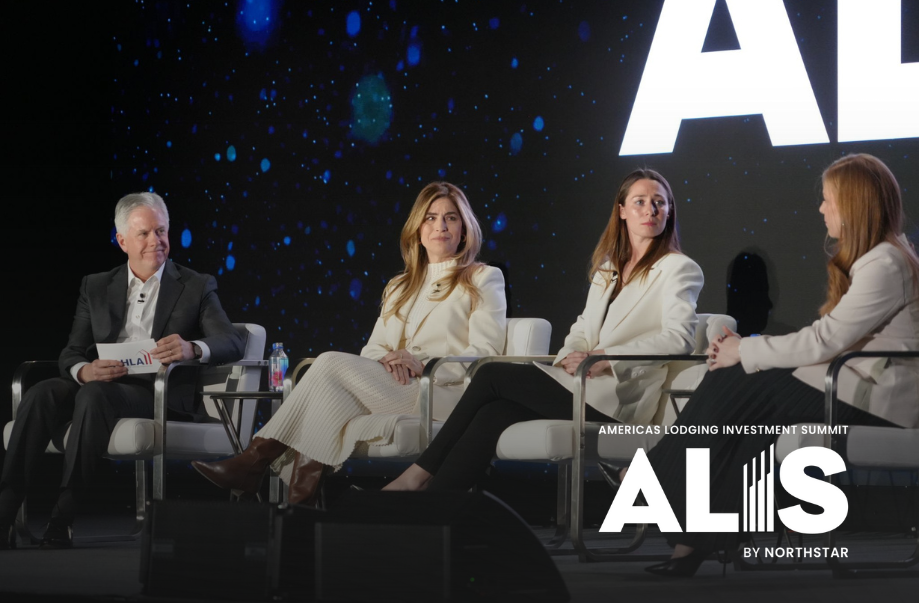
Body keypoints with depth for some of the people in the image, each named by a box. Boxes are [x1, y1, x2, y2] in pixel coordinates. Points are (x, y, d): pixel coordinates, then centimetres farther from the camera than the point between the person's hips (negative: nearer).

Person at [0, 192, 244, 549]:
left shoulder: (197, 287, 11)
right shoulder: (96, 288, 20)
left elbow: (232, 344, -3)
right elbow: (71, 354, 12)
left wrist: (191, 348, -27)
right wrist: (84, 371, -15)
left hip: (160, 394, -3)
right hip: (99, 383, 3)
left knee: (94, 396, -36)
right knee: (41, 395, -29)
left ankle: (62, 523, -38)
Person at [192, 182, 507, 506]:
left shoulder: (484, 279, 9)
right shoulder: (400, 287, 27)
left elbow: (486, 355, -3)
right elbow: (373, 349, 17)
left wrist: (423, 364, -17)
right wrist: (385, 362, -9)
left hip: (447, 395, -5)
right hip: (394, 389, 5)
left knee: (333, 363, -24)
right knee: (330, 392, -29)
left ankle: (256, 459, -25)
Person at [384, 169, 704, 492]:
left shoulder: (679, 269, 1)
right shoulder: (607, 268, 24)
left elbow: (679, 338, -14)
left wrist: (604, 359, -20)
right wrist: (570, 356, -3)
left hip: (619, 398, -7)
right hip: (587, 385, 7)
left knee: (492, 375, -14)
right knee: (494, 415, -20)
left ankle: (420, 475, -11)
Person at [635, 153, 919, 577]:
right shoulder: (875, 259, 16)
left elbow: (824, 341, -19)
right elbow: (831, 337, 12)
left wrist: (746, 352, -8)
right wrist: (746, 349, 3)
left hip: (875, 397, -9)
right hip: (851, 379, 9)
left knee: (736, 391, -13)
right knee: (730, 382, -5)